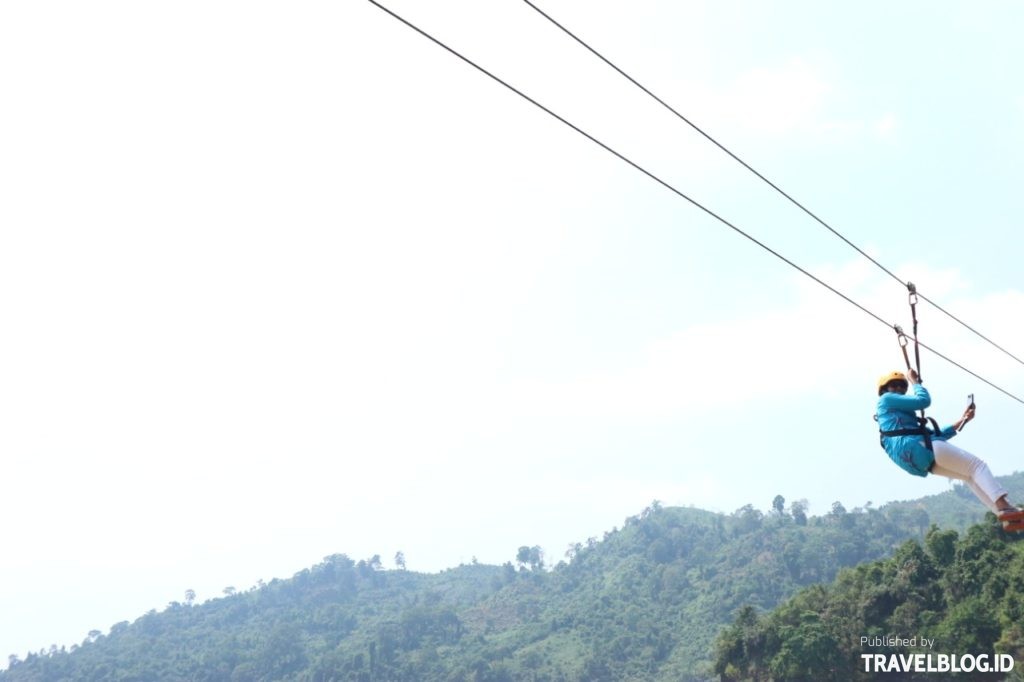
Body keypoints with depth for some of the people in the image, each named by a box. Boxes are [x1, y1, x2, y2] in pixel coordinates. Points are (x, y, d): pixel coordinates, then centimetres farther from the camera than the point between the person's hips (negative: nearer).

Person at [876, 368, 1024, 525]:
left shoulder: (901, 416, 35)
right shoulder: (886, 399, 8)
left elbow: (937, 435, 32)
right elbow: (923, 400, 0)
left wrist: (962, 420, 29)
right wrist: (914, 381, 17)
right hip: (918, 447, -9)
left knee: (969, 474, 11)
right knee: (977, 465, -9)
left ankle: (1008, 518, 0)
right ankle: (1004, 506, -26)